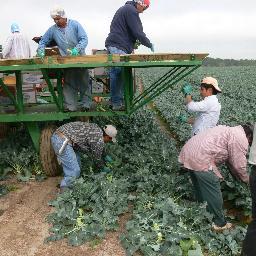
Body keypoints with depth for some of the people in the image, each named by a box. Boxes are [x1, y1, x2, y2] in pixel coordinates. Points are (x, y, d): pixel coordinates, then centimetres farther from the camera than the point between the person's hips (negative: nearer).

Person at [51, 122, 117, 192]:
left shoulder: (96, 128, 17)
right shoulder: (99, 140, -9)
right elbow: (97, 158, 6)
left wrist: (105, 156, 47)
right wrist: (103, 168, 24)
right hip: (62, 142, -10)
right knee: (74, 171, -7)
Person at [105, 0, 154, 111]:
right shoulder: (131, 10, -6)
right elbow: (138, 32, -11)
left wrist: (133, 42, 18)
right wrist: (149, 44, 1)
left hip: (113, 45, 10)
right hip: (119, 47, -10)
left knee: (115, 74, 7)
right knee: (120, 74, -12)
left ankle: (115, 101, 9)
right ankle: (117, 104, -11)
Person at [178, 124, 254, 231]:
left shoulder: (230, 131, 25)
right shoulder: (241, 139, -5)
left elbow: (231, 160, 30)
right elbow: (239, 165, -2)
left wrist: (237, 176, 34)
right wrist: (247, 180, 16)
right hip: (200, 160, -10)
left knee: (199, 188, 27)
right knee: (214, 194, 6)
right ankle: (219, 223, 22)